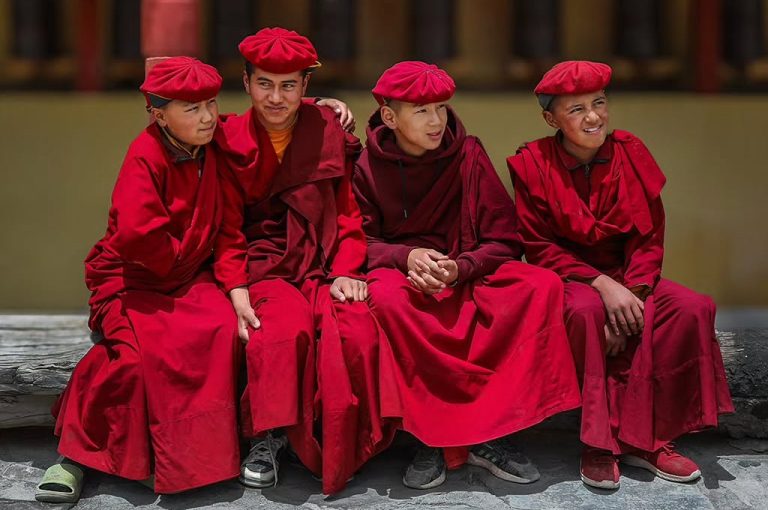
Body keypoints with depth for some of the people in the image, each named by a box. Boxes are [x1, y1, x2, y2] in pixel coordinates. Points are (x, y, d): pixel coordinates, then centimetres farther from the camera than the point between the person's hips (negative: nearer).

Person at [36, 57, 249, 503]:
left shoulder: (215, 152, 4)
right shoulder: (146, 156, -15)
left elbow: (227, 230, 7)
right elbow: (137, 235, -25)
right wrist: (181, 259, -13)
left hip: (191, 276, 5)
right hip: (132, 279, -5)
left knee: (223, 330, -22)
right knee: (137, 353, -27)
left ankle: (203, 454, -8)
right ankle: (77, 454, -7)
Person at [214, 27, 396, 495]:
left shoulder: (329, 133, 10)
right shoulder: (230, 141, 6)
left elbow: (348, 213, 11)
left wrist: (345, 271, -5)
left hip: (323, 266, 1)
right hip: (264, 267, -1)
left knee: (356, 331, -29)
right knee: (288, 329, -35)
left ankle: (343, 453, -10)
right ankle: (268, 439, -16)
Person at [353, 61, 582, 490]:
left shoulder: (468, 156, 0)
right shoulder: (368, 166, -1)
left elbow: (505, 241, 0)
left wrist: (459, 269, -20)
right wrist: (406, 256, -20)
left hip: (469, 278, 2)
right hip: (403, 276, -1)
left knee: (543, 285, -26)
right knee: (386, 299, -37)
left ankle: (489, 434, -25)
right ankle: (434, 435, -26)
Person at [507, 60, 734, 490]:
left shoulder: (630, 153, 0)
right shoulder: (534, 165, -9)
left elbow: (650, 238, 1)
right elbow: (541, 247, -9)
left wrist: (632, 291, -17)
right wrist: (601, 285, -22)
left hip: (628, 277, 4)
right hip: (566, 278, -3)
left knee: (693, 308, -23)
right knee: (587, 310, -38)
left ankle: (645, 438, -13)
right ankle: (598, 444, -22)